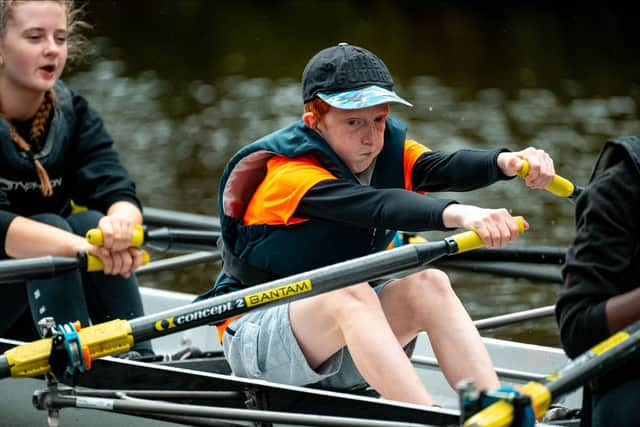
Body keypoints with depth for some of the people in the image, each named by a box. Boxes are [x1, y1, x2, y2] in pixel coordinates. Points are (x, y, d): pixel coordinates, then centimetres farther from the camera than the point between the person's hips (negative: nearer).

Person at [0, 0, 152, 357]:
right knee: (51, 226, -27)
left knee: (93, 223, -22)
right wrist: (80, 247, -44)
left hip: (41, 296, 5)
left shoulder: (72, 112, 0)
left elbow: (118, 192, -15)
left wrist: (120, 223, -40)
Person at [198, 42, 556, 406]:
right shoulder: (288, 175, -22)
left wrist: (506, 162, -46)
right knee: (350, 292, -35)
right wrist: (458, 214, -57)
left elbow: (447, 168, -23)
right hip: (256, 333, -6)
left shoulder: (389, 150, -2)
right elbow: (376, 205, -40)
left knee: (428, 284, -20)